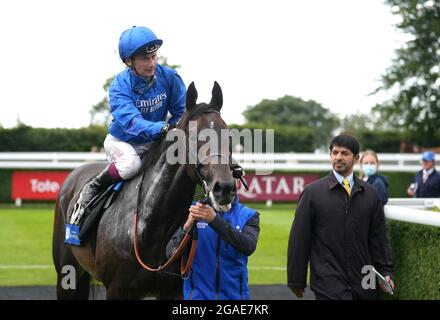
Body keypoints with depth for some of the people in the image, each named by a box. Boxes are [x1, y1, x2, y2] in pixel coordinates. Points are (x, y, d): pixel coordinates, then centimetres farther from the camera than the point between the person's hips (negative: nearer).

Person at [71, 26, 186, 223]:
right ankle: (91, 190, -11)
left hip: (153, 142, 5)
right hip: (121, 141, -4)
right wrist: (163, 129, -55)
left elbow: (182, 112, -7)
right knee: (131, 164, -37)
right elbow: (132, 122, -38)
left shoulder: (169, 77, -13)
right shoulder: (119, 86, -22)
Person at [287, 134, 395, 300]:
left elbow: (379, 237, 15)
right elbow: (299, 240, 2)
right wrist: (296, 280, 1)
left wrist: (385, 271, 8)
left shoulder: (370, 193, 11)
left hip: (363, 283, 3)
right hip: (329, 283, -3)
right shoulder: (312, 192, 1)